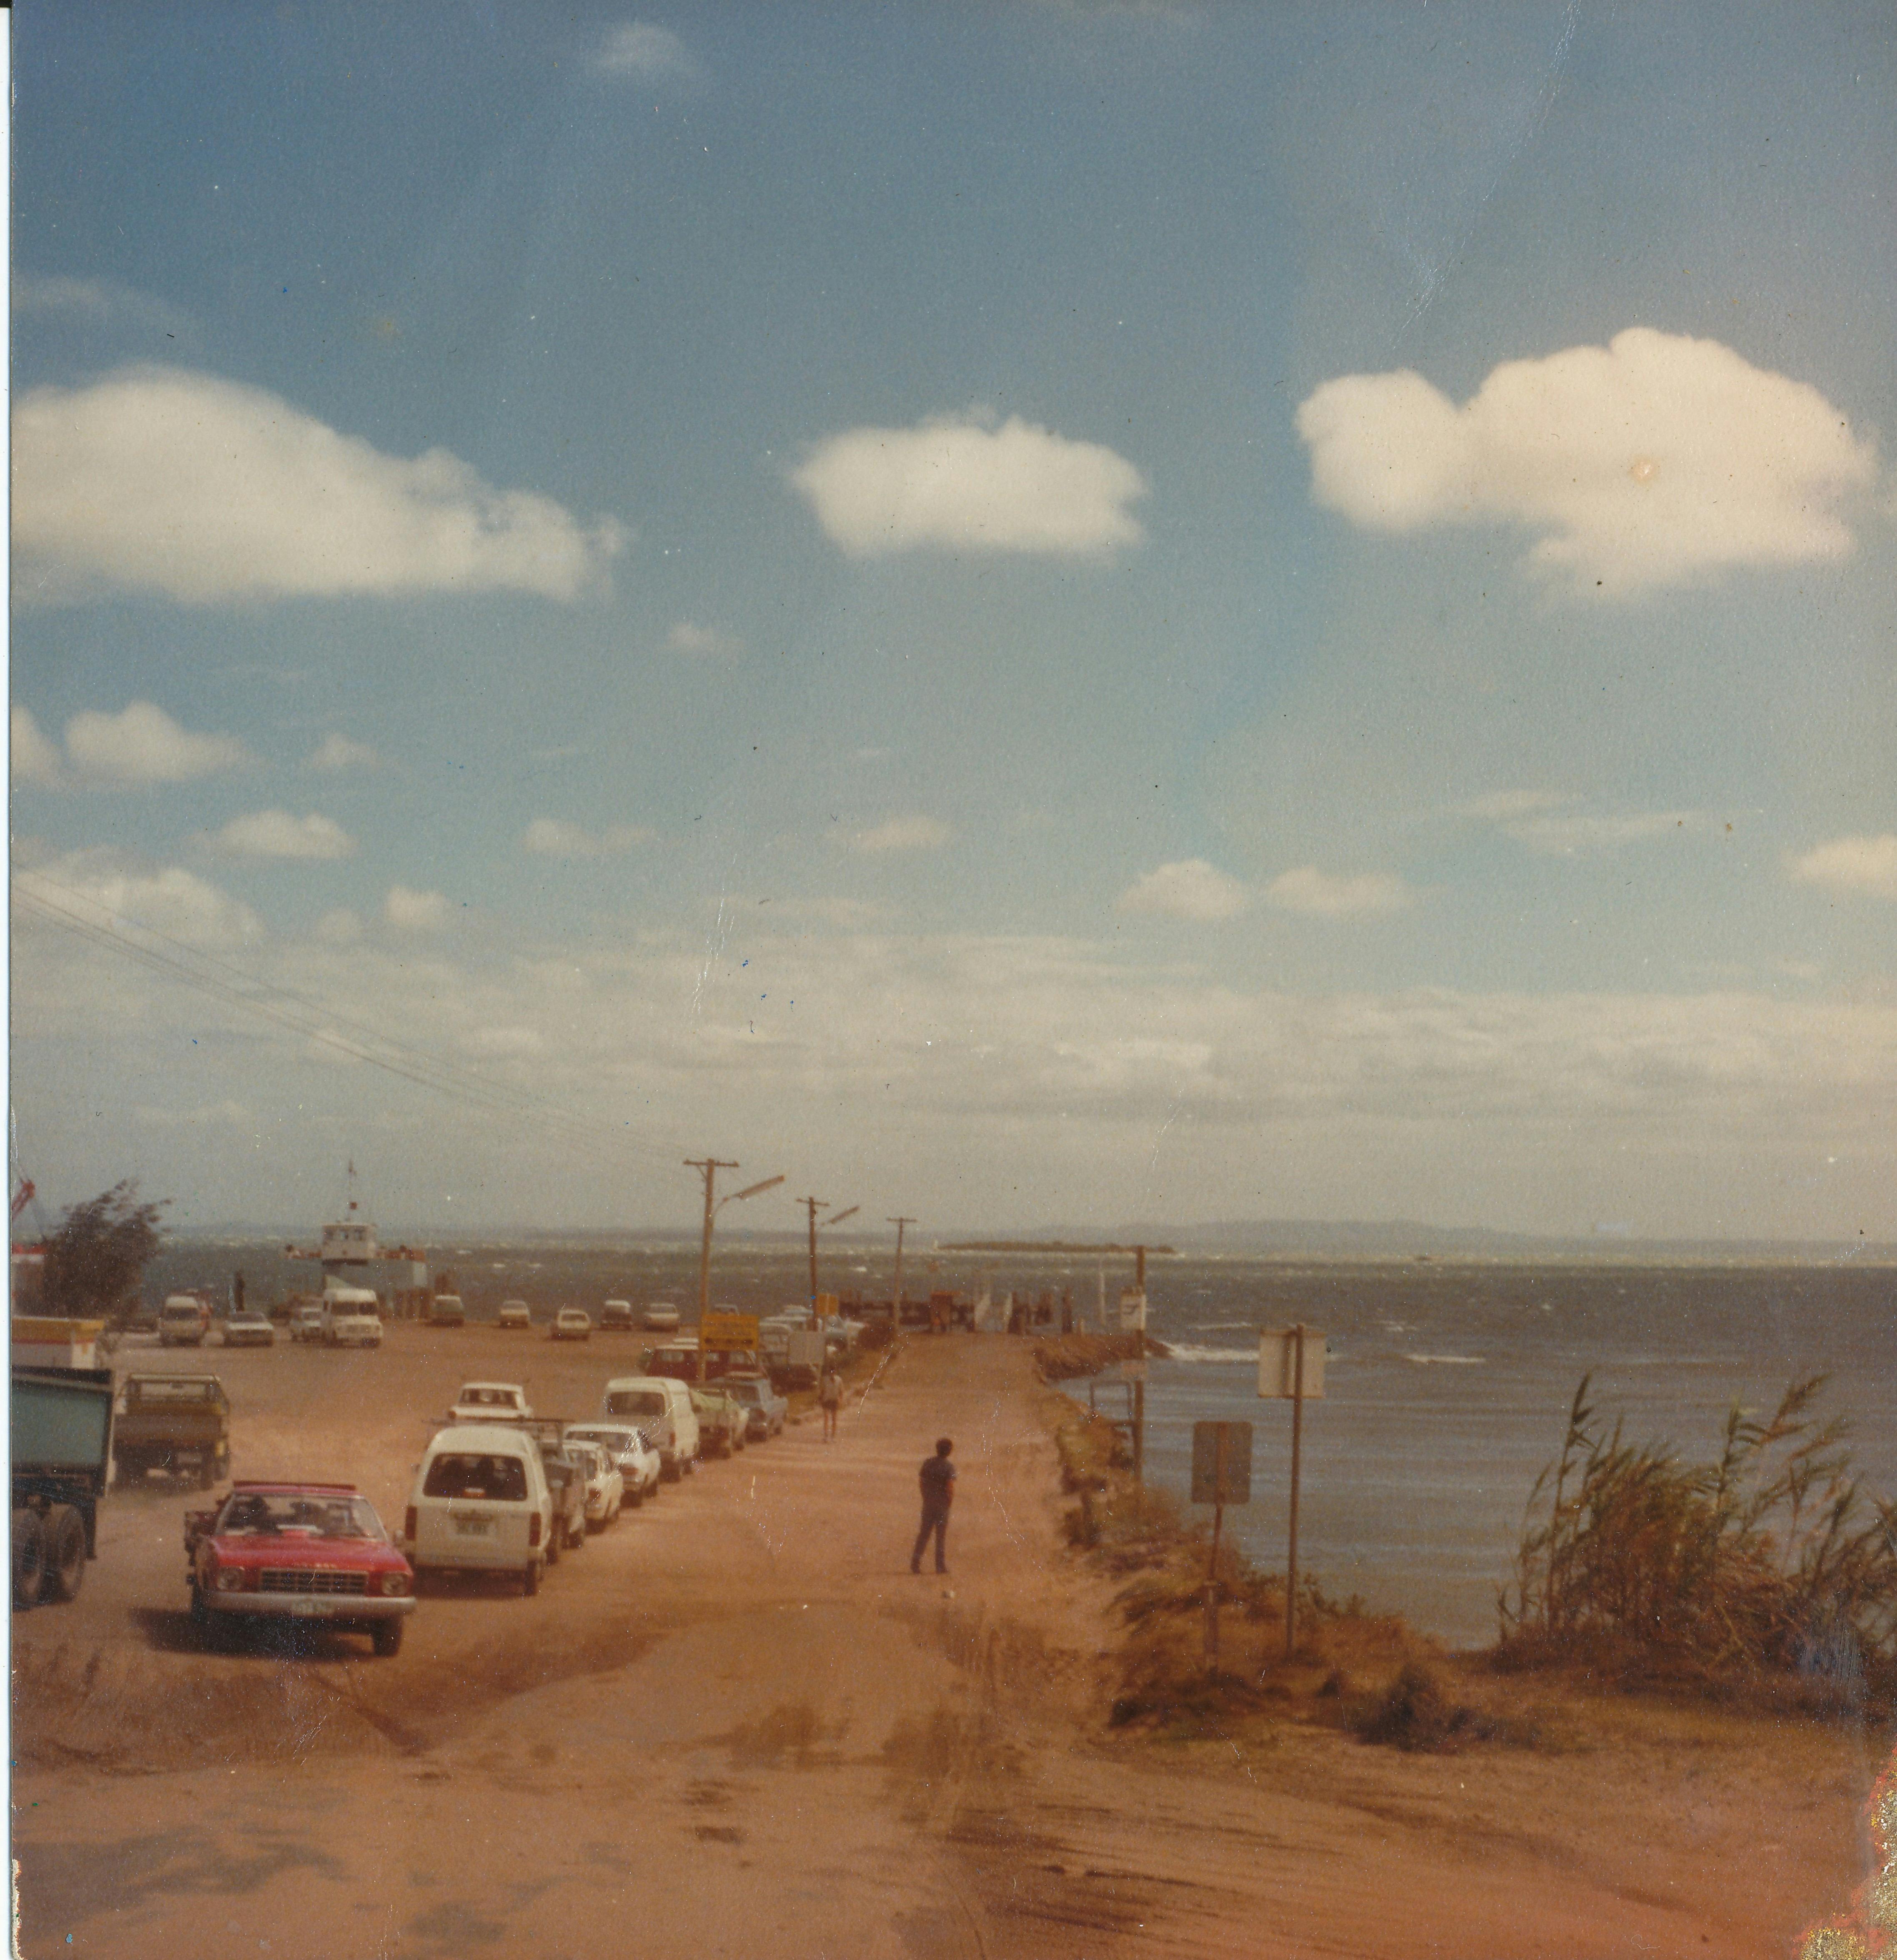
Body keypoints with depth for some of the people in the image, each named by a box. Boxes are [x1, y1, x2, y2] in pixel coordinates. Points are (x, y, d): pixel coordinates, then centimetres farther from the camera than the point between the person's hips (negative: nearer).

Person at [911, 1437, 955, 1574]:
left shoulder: (927, 1463, 3)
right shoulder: (949, 1467, -11)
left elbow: (922, 1482, 7)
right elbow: (950, 1487, -17)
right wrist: (951, 1501, -5)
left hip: (928, 1503, 3)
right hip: (943, 1504, -3)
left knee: (924, 1533, 8)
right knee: (941, 1535, 5)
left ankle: (916, 1562, 0)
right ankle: (940, 1565, 9)